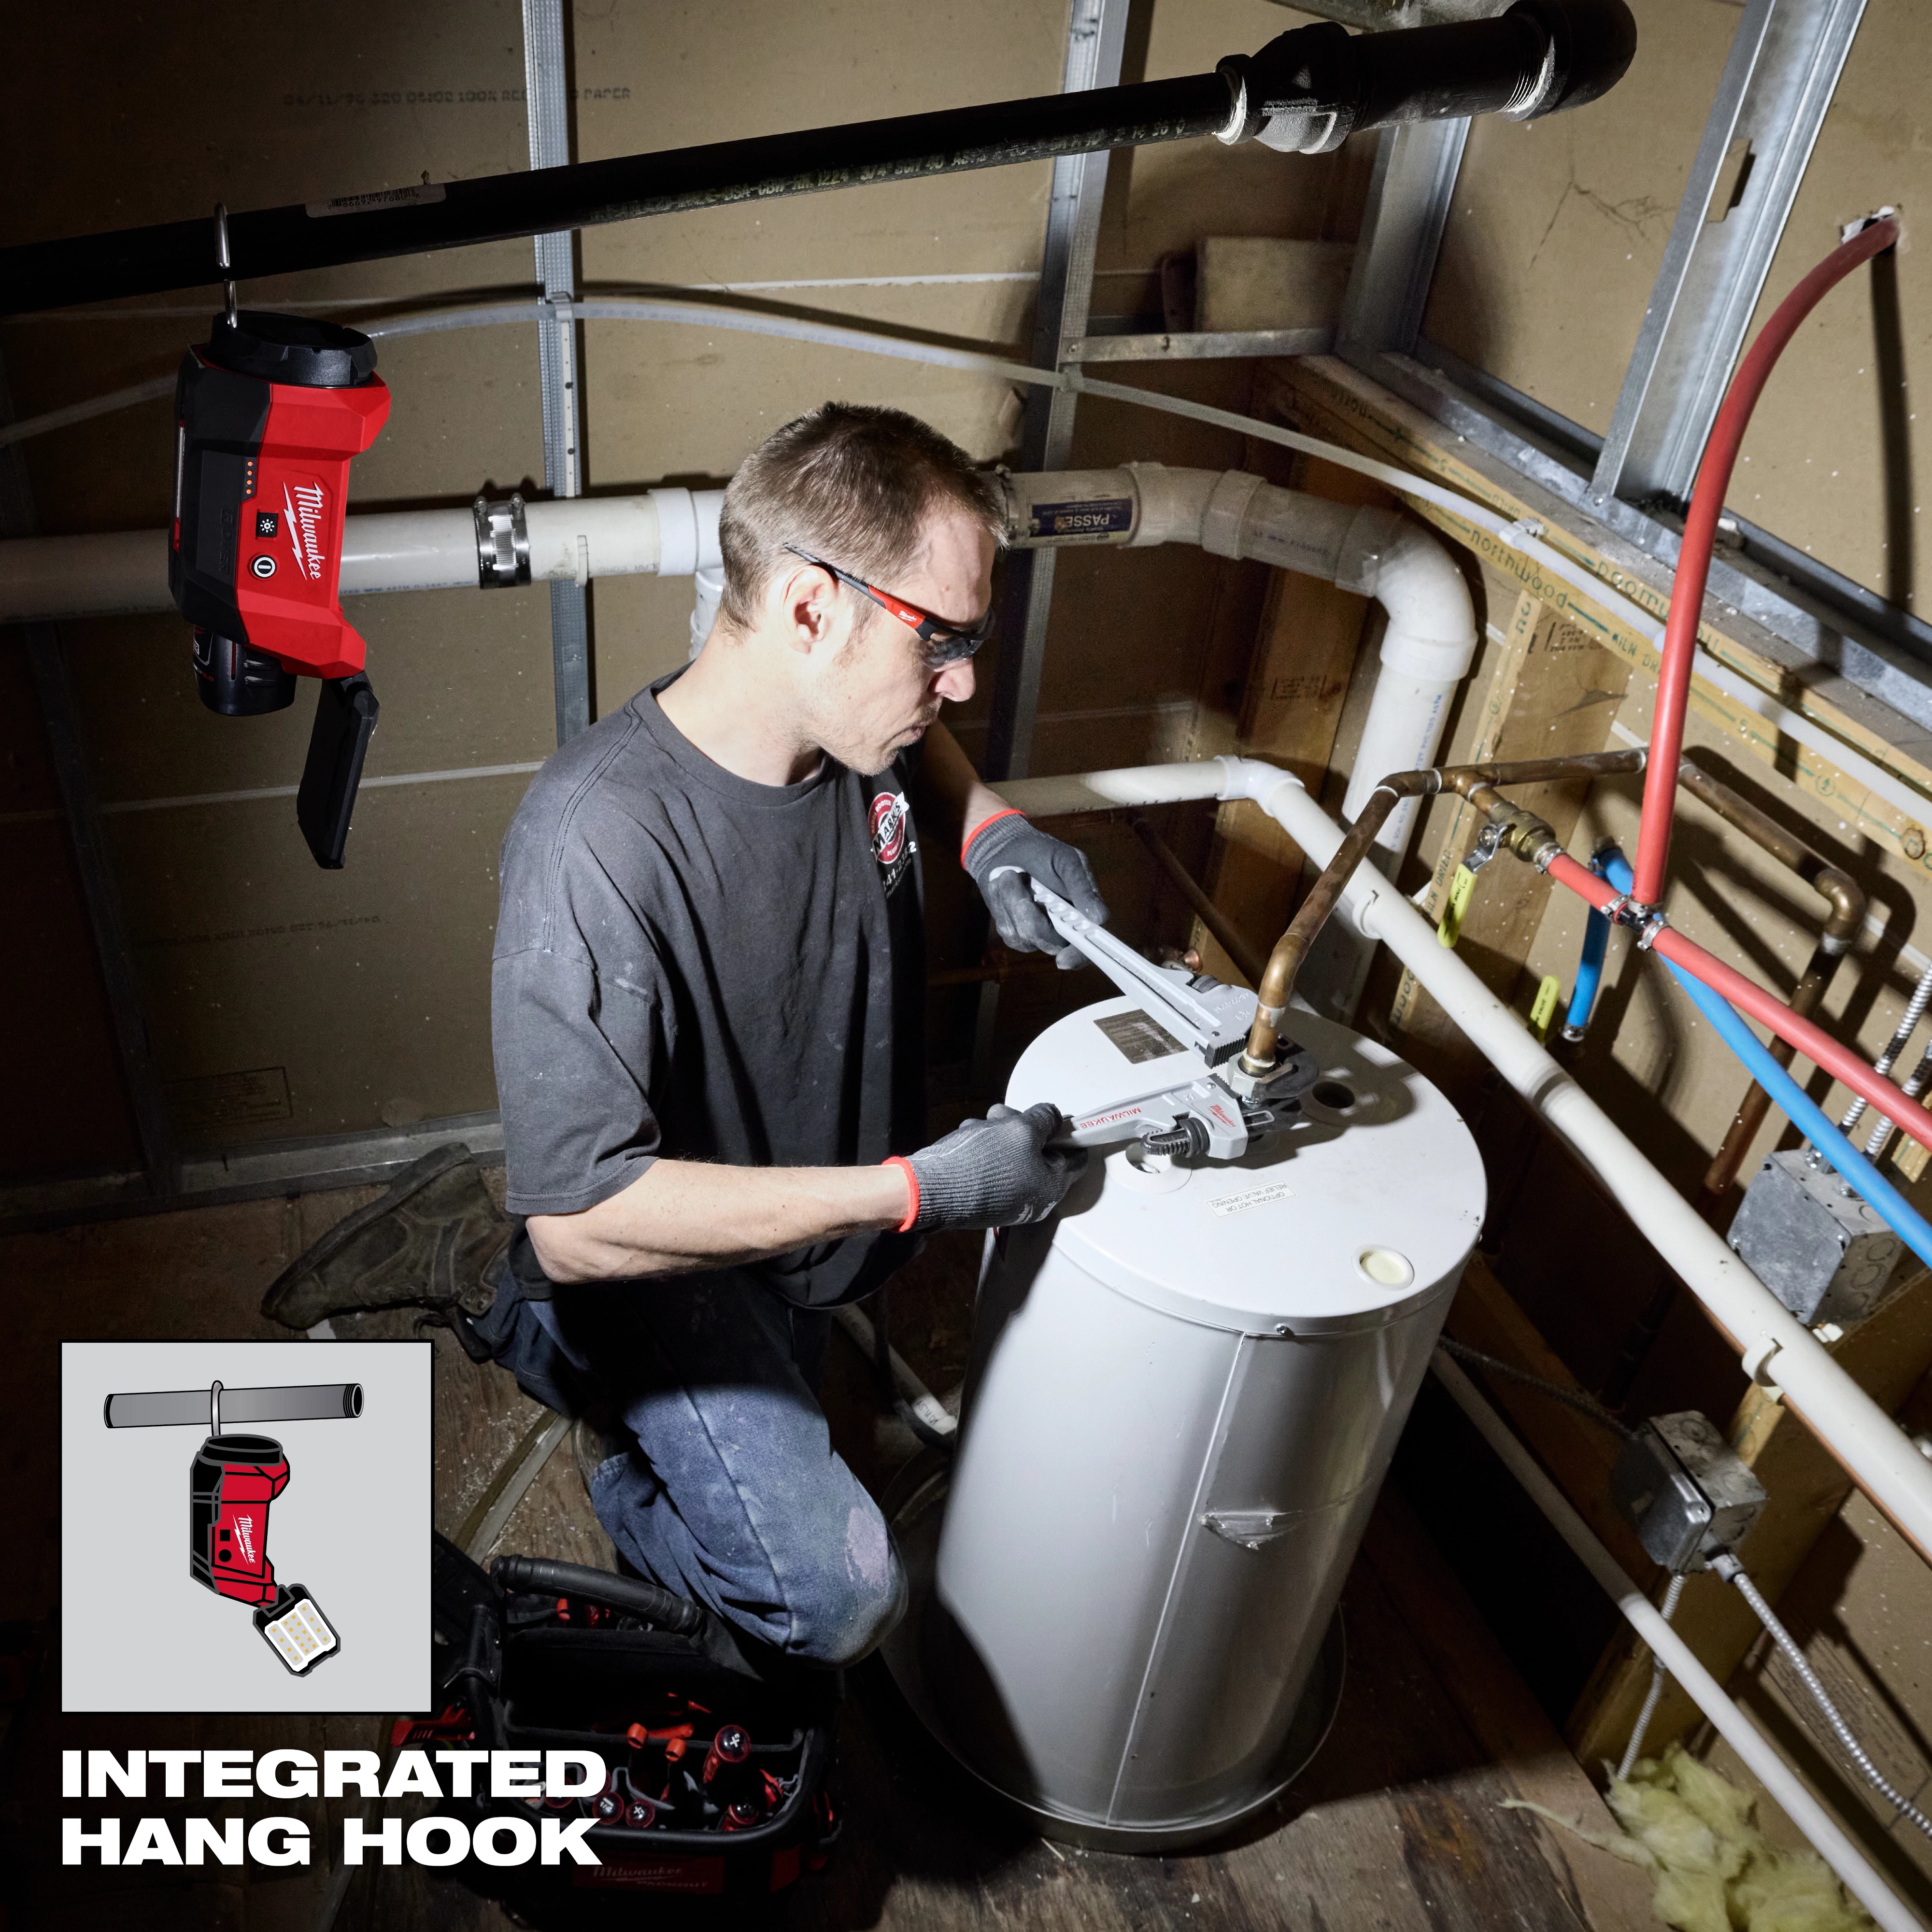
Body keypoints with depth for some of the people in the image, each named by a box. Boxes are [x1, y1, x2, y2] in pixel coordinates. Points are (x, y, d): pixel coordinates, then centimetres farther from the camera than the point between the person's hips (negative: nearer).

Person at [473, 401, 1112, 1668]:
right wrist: (919, 1189, -36)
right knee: (842, 1596, -15)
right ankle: (622, 1467, 13)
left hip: (818, 1219, 7)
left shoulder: (851, 718, -16)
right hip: (658, 1251, -6)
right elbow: (581, 1217, -37)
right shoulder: (599, 842, -38)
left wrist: (988, 826, -12)